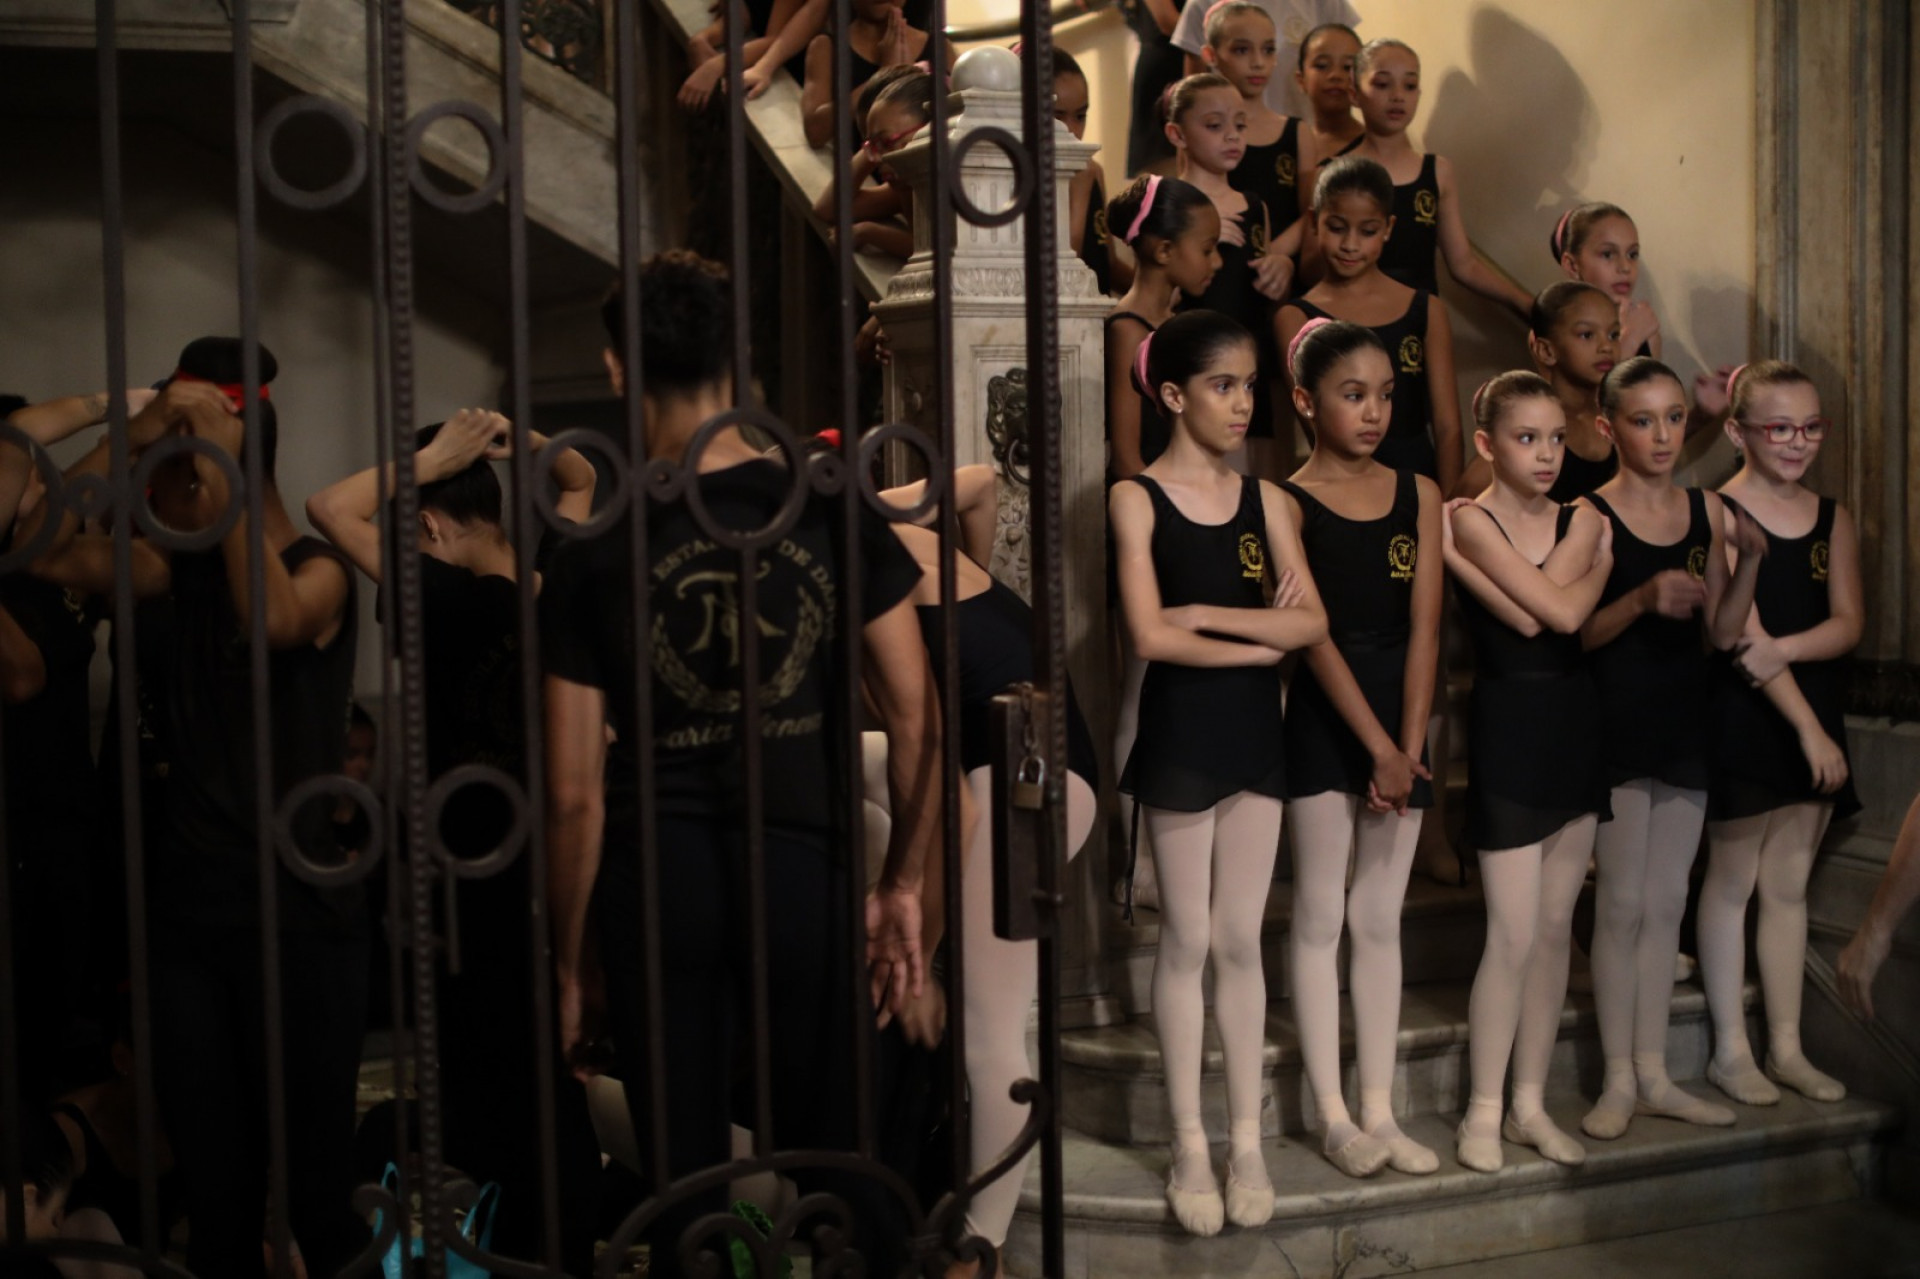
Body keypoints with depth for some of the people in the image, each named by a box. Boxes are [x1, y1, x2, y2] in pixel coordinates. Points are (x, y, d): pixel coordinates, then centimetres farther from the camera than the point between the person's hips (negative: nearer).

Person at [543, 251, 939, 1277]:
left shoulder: (592, 561, -5)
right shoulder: (832, 515, -3)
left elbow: (574, 795, -3)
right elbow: (917, 718, -3)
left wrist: (569, 965, 7)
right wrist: (903, 885, 8)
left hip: (656, 882, 0)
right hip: (805, 866, 1)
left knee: (685, 1173, 14)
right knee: (830, 1153, 16)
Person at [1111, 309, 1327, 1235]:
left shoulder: (1264, 498, 7)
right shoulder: (1137, 497, -5)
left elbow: (1313, 622, -3)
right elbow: (1150, 636, -15)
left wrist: (1210, 614, -12)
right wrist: (1259, 639, -8)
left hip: (1255, 731, 4)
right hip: (1179, 733, -4)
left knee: (1240, 941, 9)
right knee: (1186, 941, 4)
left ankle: (1247, 1139, 19)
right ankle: (1190, 1146, 15)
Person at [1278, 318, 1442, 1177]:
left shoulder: (1418, 496, 7)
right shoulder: (1287, 502, -5)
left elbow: (1424, 628, 1)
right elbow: (1314, 634, -12)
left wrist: (1408, 744, -8)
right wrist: (1375, 746, -17)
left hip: (1399, 722, 4)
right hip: (1323, 720, -4)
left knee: (1380, 919, 10)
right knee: (1320, 918, 2)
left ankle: (1380, 1111, 17)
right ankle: (1333, 1115, 10)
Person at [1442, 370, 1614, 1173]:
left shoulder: (1585, 519, 9)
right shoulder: (1469, 519, -7)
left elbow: (1564, 613, -8)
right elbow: (1555, 610, -17)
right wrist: (1585, 540, -4)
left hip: (1576, 723, 6)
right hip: (1508, 726, -5)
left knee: (1556, 927, 9)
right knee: (1514, 934, -5)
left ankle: (1530, 1105, 20)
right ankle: (1483, 1112, 9)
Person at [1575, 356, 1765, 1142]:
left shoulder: (1707, 511, 7)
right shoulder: (1591, 515, -8)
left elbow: (1722, 634, 4)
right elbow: (1577, 632, -12)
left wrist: (1748, 561, -11)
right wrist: (1644, 598, -27)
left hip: (1687, 723, 5)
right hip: (1618, 728, -5)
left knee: (1667, 904, 11)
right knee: (1622, 904, 0)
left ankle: (1654, 1075, 20)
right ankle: (1619, 1080, 10)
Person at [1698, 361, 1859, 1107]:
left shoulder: (1833, 519, 8)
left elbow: (1848, 621, -1)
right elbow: (1740, 632, -15)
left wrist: (1784, 649, -22)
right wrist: (1808, 728, -17)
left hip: (1814, 716, 6)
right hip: (1743, 718, -6)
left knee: (1790, 882, 12)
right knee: (1732, 880, 3)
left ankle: (1786, 1047, 21)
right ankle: (1730, 1051, 13)